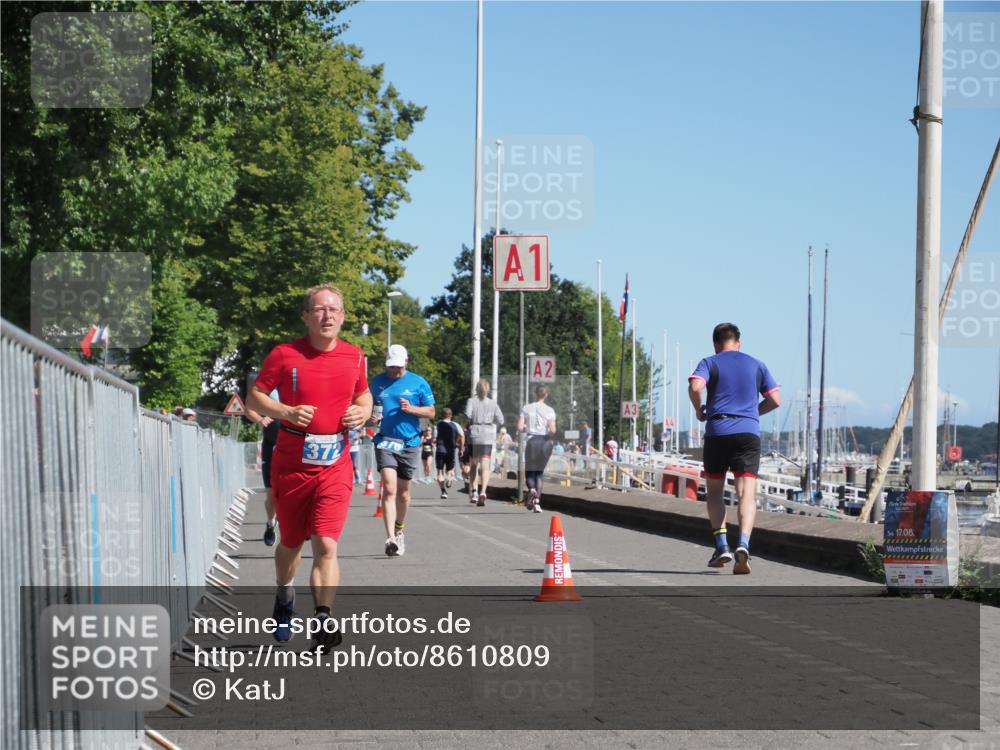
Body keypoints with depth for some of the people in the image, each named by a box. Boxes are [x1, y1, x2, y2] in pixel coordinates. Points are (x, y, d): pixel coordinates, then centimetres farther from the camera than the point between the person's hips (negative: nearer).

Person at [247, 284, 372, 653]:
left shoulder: (354, 356, 4)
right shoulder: (284, 354, -4)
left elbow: (363, 394, 21)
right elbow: (254, 397, 1)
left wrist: (363, 411, -2)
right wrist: (287, 412, -16)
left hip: (335, 466, 0)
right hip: (290, 465, 0)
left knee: (326, 544, -14)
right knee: (291, 543, 15)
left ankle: (322, 622, -17)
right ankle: (284, 599, 43)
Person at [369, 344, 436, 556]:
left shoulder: (418, 383, 5)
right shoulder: (377, 382, 7)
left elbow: (431, 412, 7)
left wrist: (411, 409, -11)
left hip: (410, 443, 1)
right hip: (385, 441, -1)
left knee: (403, 491, 12)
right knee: (389, 488, -16)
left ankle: (399, 530, 34)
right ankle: (390, 538, -23)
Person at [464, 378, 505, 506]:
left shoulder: (471, 401, 1)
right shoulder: (493, 403, 6)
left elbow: (468, 415, -14)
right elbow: (500, 420, 1)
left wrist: (467, 425, 4)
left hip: (474, 435, 0)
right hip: (488, 436, 0)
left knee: (473, 465, 14)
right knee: (485, 466, -5)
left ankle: (473, 491, 10)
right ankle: (483, 491, -23)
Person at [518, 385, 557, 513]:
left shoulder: (526, 409, 0)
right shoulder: (549, 410, -2)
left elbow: (520, 428, -6)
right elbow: (552, 430, -11)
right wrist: (548, 434, 10)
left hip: (532, 441, -1)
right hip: (545, 442, 1)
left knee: (529, 472, 13)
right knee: (539, 472, 14)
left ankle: (532, 490, -20)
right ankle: (537, 502, 3)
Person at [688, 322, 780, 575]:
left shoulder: (710, 363, 6)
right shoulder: (757, 365, 15)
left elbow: (695, 386, -14)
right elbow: (775, 400, 12)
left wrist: (699, 411, 3)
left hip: (717, 431, -1)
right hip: (749, 432, 1)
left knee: (714, 491, 15)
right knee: (747, 493, -6)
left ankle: (721, 546, 5)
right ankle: (743, 544, -28)